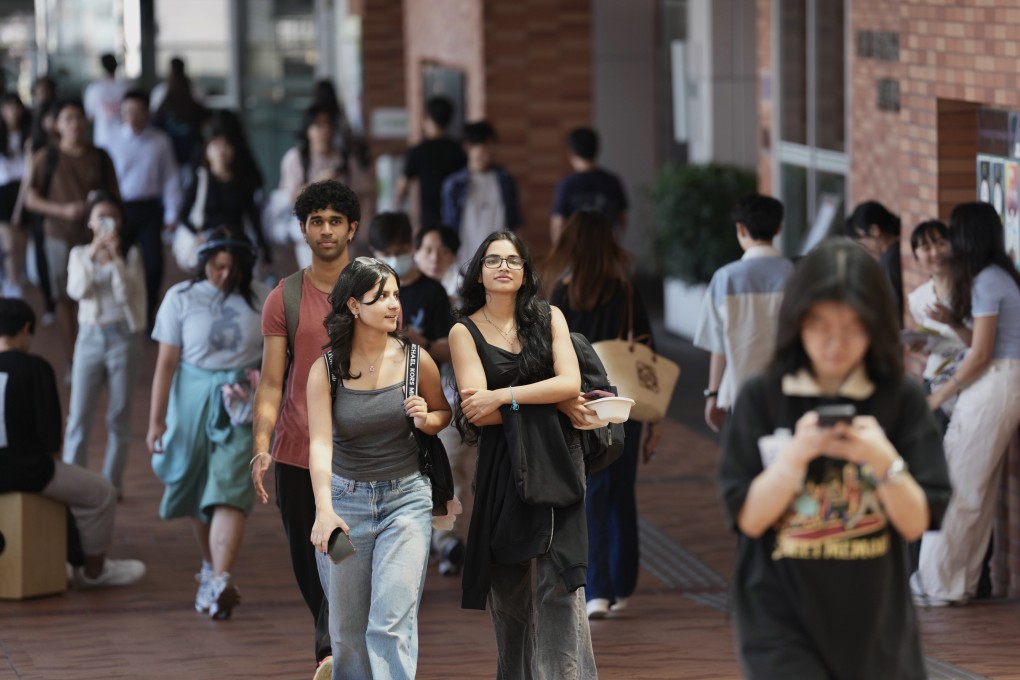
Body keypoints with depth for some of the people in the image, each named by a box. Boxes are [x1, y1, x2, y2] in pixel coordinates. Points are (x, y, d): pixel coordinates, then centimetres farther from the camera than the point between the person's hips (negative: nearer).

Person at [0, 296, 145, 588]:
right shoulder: (35, 368, -15)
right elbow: (49, 425, -13)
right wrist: (53, 456, 9)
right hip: (25, 470, -7)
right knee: (101, 493, 15)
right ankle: (93, 571, 28)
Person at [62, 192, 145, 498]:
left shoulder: (130, 254, 0)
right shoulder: (79, 254, 5)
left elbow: (126, 293, -12)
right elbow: (77, 291, -11)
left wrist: (116, 257, -19)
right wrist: (92, 255, -19)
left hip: (123, 336, -1)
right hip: (90, 336, 1)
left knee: (119, 416, 4)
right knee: (79, 415, -2)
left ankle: (113, 483, 12)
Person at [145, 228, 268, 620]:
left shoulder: (259, 299, 2)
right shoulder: (181, 298, -2)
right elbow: (166, 362, -3)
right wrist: (156, 419, -6)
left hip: (240, 407, -1)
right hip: (193, 400, 1)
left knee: (229, 491, -15)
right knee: (196, 489, 11)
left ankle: (219, 582, -26)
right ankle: (210, 564, 34)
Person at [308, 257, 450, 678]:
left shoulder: (416, 360, -4)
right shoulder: (326, 370, -8)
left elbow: (444, 412, 14)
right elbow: (320, 442, -19)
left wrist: (427, 419, -11)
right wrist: (324, 510, -34)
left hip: (406, 497, -1)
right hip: (347, 498, 1)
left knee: (392, 624, -13)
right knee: (347, 627, 9)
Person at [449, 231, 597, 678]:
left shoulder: (549, 318, 8)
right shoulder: (465, 331, 3)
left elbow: (571, 383, -7)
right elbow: (477, 413, -8)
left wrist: (503, 397, -14)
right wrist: (552, 402, -11)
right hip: (503, 467, 0)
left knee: (559, 583, -9)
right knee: (509, 588, 3)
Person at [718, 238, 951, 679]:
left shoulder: (900, 399, -1)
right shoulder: (762, 399, -4)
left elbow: (917, 523, -4)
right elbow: (748, 518, -6)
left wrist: (885, 462, -21)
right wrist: (796, 456, -21)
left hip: (876, 621, 2)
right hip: (783, 621, -2)